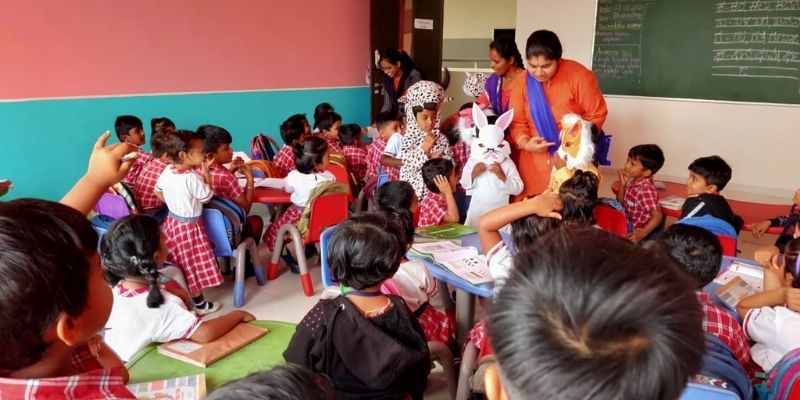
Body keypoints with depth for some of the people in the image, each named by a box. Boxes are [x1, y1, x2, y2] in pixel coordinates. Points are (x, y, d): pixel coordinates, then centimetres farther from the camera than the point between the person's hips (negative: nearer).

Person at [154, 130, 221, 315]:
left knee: (177, 263, 20)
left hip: (172, 221, 8)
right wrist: (206, 174, -10)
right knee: (192, 265, 6)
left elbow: (158, 192, 10)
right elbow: (207, 197, -15)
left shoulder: (166, 171, -4)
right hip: (189, 226, -7)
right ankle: (200, 304, 20)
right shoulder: (192, 178, -28)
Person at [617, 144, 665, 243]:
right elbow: (620, 203, 11)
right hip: (629, 229, 8)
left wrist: (643, 233, -42)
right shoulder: (633, 181, 0)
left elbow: (657, 216, -29)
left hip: (636, 234, -8)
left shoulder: (646, 190, -24)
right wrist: (622, 184, -3)